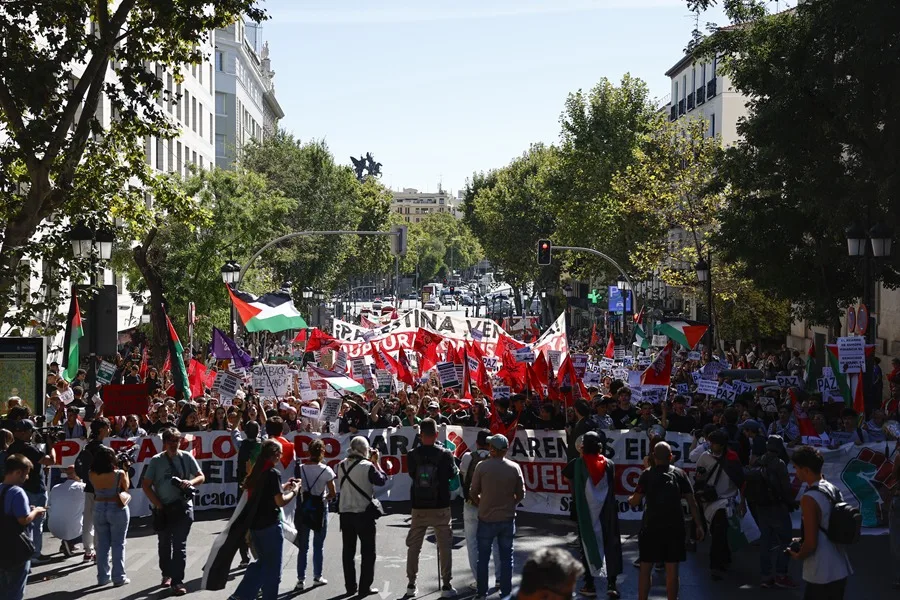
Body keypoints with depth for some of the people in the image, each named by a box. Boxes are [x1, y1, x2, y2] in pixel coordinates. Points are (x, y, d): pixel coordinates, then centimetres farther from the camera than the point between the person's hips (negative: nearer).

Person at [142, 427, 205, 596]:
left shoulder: (186, 457, 0)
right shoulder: (156, 460, -1)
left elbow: (201, 477, 5)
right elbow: (146, 485, 0)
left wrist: (191, 482, -18)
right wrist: (158, 505, -6)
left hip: (183, 507, -1)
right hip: (163, 509, 1)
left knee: (179, 544, -7)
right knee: (165, 543, 16)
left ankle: (177, 580, -6)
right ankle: (166, 574, 35)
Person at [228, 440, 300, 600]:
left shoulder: (256, 471, 7)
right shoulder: (273, 473, -15)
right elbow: (280, 501, -15)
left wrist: (284, 487, 16)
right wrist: (294, 491, 0)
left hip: (255, 524, 8)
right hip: (270, 526, -8)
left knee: (262, 561, 20)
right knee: (272, 567, 6)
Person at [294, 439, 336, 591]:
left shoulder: (300, 469, -6)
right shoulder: (326, 470, -10)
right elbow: (333, 494, -6)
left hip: (303, 508, 1)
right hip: (320, 509, -1)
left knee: (303, 547, 8)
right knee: (318, 546, 13)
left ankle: (301, 579, 6)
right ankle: (317, 577, 19)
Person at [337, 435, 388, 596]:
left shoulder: (342, 465, 2)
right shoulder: (367, 466, -14)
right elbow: (382, 480, -3)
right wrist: (375, 462, 6)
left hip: (345, 513, 5)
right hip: (363, 513, -5)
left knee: (348, 551, 12)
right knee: (368, 552, 5)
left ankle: (350, 586, 16)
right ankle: (365, 587, 4)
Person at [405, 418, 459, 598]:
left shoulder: (412, 455, -7)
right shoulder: (445, 454, -10)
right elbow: (453, 474, 5)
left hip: (419, 508, 1)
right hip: (440, 508, -1)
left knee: (413, 546, 13)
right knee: (445, 547, 8)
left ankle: (411, 585, 15)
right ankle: (446, 586, 7)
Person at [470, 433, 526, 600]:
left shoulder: (482, 466, -11)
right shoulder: (514, 468, -6)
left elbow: (473, 492, -5)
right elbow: (520, 494, 0)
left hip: (486, 519, -1)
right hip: (507, 518, 1)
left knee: (483, 557, 9)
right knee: (506, 557, 11)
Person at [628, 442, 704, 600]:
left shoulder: (647, 474, -3)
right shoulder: (679, 474, 3)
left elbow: (635, 501, -4)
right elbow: (692, 502, 0)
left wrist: (629, 499, 19)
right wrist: (698, 525, 4)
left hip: (651, 527, -1)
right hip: (674, 527, 2)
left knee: (645, 569, 6)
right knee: (672, 570, 6)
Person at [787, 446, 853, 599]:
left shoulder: (809, 499, -20)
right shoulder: (834, 490, 6)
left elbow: (811, 544, -21)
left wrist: (797, 556, -1)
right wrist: (802, 541, 20)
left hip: (821, 576, -8)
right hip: (841, 570, 8)